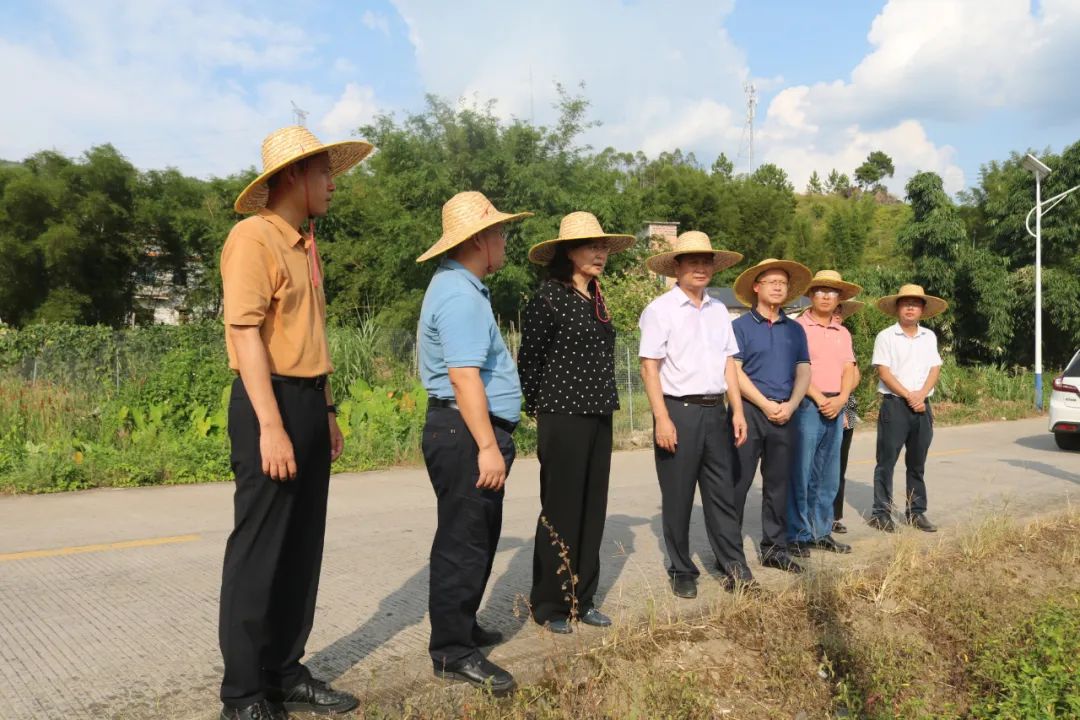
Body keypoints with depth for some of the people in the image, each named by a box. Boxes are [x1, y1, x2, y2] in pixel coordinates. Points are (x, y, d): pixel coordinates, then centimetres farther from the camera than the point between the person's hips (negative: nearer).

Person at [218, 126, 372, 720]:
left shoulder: (304, 244, 17)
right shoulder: (254, 237, -10)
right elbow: (245, 332, -18)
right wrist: (271, 426, -23)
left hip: (308, 403, 9)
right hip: (270, 403, -9)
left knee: (302, 550, 13)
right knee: (259, 552, -1)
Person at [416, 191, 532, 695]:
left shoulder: (461, 287, 18)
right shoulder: (460, 297, -18)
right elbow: (464, 377, -25)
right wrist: (487, 446, -25)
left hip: (471, 431, 11)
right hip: (466, 432, -11)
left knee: (479, 536, 19)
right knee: (463, 541, -4)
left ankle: (462, 627, 32)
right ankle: (453, 652, 6)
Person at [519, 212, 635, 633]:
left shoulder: (596, 300, 13)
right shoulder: (549, 298, -10)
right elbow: (528, 360, -7)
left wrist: (606, 402, 14)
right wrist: (541, 409, -2)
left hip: (598, 419, 7)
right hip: (563, 419, -7)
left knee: (592, 510, 10)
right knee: (561, 512, 0)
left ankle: (581, 599, 22)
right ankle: (549, 606, 14)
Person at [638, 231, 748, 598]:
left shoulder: (719, 310, 13)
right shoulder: (660, 309, -5)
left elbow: (728, 362, 15)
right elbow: (649, 366, -9)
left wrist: (737, 410, 8)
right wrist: (662, 418, -16)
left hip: (715, 411, 5)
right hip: (678, 411, -5)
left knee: (723, 493, 10)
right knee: (677, 497, 4)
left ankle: (735, 568, 18)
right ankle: (682, 571, 17)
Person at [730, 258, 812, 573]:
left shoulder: (795, 329, 13)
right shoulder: (741, 326, -1)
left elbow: (803, 371, 9)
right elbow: (734, 371, -8)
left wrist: (790, 405, -8)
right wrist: (765, 404, -12)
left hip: (784, 414, 5)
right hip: (749, 411, -4)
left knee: (778, 483, 10)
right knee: (737, 482, -4)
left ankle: (775, 547, 20)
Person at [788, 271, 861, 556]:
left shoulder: (843, 333, 16)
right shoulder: (798, 327, -2)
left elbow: (849, 371, 9)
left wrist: (841, 399, -8)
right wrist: (820, 400, -13)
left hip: (836, 407, 6)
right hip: (807, 405, -6)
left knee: (828, 476, 10)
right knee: (801, 473, -4)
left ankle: (821, 532, 19)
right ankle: (799, 535, 4)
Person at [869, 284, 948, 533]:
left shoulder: (929, 337, 12)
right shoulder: (886, 336, -3)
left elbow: (935, 369, 7)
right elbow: (883, 372, -9)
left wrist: (921, 395, -9)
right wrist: (908, 396, -14)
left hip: (922, 406, 5)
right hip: (894, 404, -5)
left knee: (917, 463, 10)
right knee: (886, 461, -3)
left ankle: (917, 512, 18)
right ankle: (881, 512, 3)